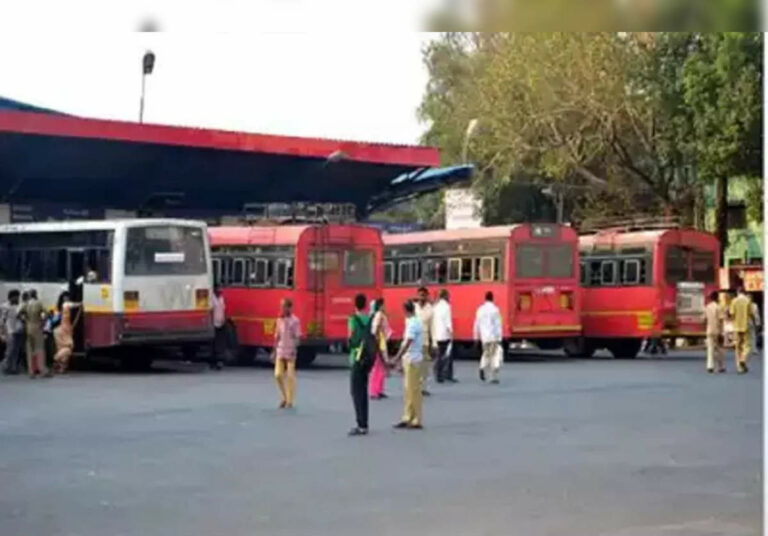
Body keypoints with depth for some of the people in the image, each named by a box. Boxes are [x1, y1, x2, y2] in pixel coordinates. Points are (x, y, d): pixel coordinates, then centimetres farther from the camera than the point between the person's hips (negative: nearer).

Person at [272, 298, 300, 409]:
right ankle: (284, 398, 16)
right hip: (280, 351, 4)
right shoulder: (279, 320, 9)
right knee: (278, 375, -3)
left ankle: (290, 401, 5)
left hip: (290, 352, -4)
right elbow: (277, 337, 14)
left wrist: (294, 350, -19)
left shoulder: (294, 321, -6)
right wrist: (274, 351, 13)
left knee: (290, 376, -2)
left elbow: (296, 337, -9)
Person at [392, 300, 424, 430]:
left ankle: (416, 420, 0)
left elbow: (407, 344, -23)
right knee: (408, 390, 12)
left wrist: (396, 359, -23)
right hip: (409, 360, 9)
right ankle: (407, 418, 16)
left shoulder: (412, 324, -17)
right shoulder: (417, 322, 12)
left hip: (412, 360, -9)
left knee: (413, 390, -4)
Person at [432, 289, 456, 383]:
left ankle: (439, 376, 7)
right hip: (445, 335, -7)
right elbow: (448, 321, -15)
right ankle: (448, 375, -4)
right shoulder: (446, 306, -9)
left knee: (439, 356, 8)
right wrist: (451, 332, -12)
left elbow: (433, 322, 13)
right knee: (448, 355, -1)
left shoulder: (435, 307, 12)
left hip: (437, 335, 7)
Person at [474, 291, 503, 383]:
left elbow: (477, 324, 8)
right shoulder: (495, 309, -8)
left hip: (484, 337, 4)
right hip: (494, 337, -4)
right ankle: (494, 377, -4)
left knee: (486, 353, 21)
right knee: (496, 355, 4)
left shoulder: (480, 309, 4)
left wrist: (476, 338, 16)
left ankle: (483, 368, -5)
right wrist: (499, 338, -7)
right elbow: (498, 324, -10)